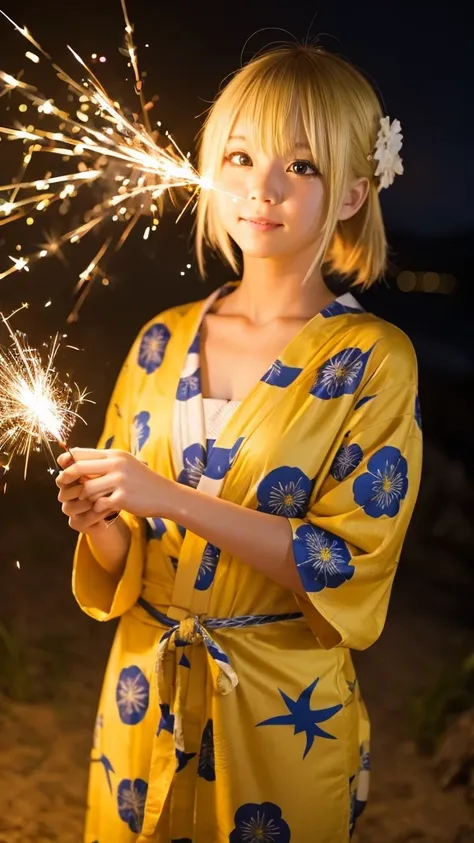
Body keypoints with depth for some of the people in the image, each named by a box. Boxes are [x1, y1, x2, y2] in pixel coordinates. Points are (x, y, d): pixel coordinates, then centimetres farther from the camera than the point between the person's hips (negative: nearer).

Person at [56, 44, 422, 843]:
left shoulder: (374, 359, -12)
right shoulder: (163, 340, 1)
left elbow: (352, 563, -18)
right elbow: (122, 571, 5)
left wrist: (172, 498, -24)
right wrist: (99, 519, -18)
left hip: (283, 708, -4)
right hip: (146, 687, 4)